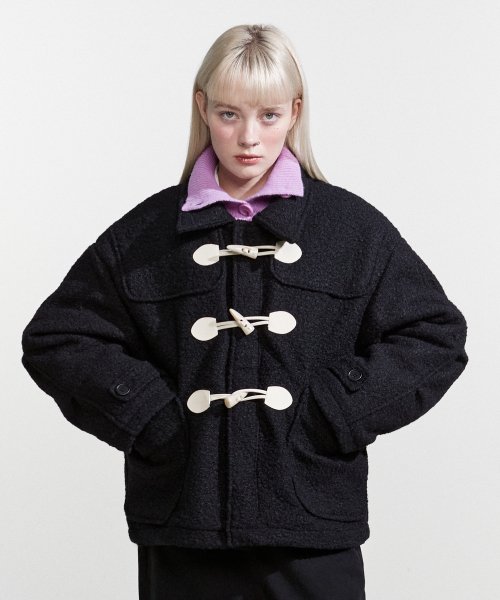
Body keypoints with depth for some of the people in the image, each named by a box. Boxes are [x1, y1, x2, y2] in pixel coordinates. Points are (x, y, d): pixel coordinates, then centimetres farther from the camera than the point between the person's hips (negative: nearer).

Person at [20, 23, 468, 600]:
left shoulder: (351, 226, 4)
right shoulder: (148, 232, 5)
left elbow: (436, 335, 5)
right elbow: (53, 338, 6)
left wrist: (337, 415, -5)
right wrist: (147, 418, -5)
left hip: (312, 533, 0)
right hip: (182, 534, 1)